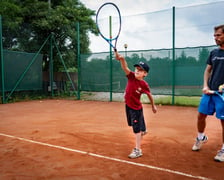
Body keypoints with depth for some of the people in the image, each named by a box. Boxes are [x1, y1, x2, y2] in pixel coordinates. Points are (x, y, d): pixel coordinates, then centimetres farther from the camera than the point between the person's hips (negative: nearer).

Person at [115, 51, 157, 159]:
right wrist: (122, 59, -51)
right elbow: (125, 68, -31)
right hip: (128, 105, 6)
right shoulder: (131, 76, -13)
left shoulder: (144, 85, -20)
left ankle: (137, 150, 6)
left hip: (136, 108, -6)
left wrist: (153, 106, 8)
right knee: (135, 125, 27)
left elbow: (149, 95, -4)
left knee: (137, 129, -3)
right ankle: (143, 130, 59)